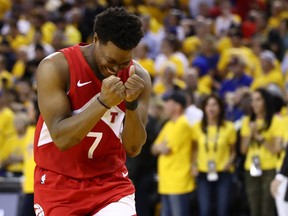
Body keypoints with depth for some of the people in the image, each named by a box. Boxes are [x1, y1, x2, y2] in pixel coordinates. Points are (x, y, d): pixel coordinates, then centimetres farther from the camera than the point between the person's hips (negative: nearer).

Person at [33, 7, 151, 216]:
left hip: (112, 184, 2)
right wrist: (103, 102, -35)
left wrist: (132, 104, -27)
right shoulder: (56, 67, -17)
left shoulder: (139, 77, -6)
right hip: (59, 186, -2)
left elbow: (133, 148, -9)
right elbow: (62, 139, -23)